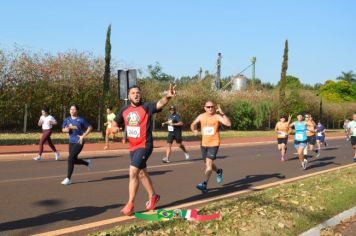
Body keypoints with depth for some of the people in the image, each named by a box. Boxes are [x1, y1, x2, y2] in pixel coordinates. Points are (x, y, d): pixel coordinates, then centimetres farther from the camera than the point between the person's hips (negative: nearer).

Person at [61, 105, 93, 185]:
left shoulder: (81, 120, -7)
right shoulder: (67, 120, 6)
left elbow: (90, 128, -3)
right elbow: (63, 130, 4)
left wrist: (83, 136, -11)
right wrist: (69, 128, -16)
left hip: (79, 142, -7)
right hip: (71, 142, 7)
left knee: (70, 158, -14)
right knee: (74, 160, 12)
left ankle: (68, 179, -6)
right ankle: (88, 163, 41)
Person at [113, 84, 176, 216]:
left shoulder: (146, 107, -13)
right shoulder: (124, 110, 4)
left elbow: (160, 104, -32)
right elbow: (115, 123, 18)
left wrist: (167, 97, -53)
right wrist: (114, 128, -6)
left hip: (144, 145, -7)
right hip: (132, 147, 7)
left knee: (133, 172, -16)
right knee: (141, 173, 19)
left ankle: (130, 204, -6)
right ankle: (153, 196, 38)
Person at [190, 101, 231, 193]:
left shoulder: (217, 116, -8)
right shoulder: (201, 116, 3)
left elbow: (228, 124, -22)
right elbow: (193, 124, 17)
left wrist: (222, 113, -24)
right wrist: (194, 130, -4)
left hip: (214, 143, -5)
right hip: (204, 144, 5)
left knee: (209, 163, -17)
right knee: (208, 163, 16)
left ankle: (204, 185, -20)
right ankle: (218, 171, 48)